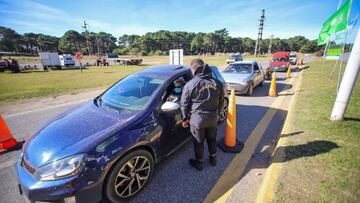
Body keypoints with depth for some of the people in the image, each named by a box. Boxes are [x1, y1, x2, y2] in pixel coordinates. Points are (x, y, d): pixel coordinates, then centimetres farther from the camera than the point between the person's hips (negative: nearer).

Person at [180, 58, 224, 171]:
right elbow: (221, 101, 8)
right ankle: (213, 159, 43)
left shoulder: (190, 84, -15)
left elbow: (184, 104, -9)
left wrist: (185, 118, 5)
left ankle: (199, 163, 34)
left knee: (198, 142, 15)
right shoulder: (217, 83, -2)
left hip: (197, 118, -4)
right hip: (213, 118, 4)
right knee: (212, 139, 24)